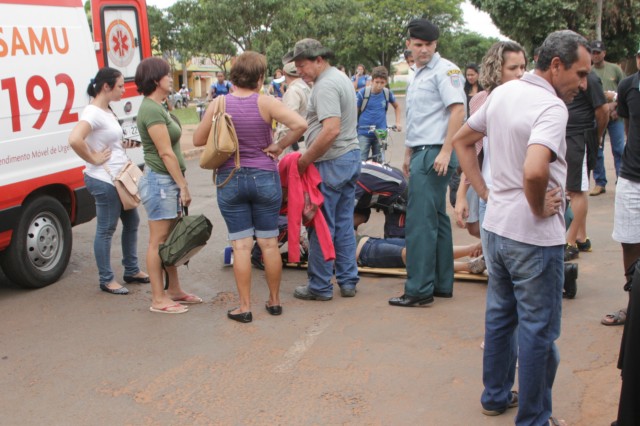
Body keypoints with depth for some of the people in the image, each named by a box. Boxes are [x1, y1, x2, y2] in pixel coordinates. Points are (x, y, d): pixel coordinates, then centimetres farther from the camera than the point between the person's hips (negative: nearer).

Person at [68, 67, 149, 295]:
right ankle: (106, 279, 12)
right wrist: (94, 159, -21)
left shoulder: (107, 111, 12)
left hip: (119, 178, 10)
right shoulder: (93, 112, -17)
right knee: (106, 229, 0)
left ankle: (132, 270, 31)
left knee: (131, 221, 17)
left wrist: (124, 145, 8)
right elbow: (74, 140, -32)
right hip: (104, 180, -10)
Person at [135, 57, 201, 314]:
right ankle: (158, 299, 5)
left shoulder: (157, 107, 15)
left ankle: (173, 290, 25)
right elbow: (166, 153, -19)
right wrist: (183, 185, -16)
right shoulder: (151, 110, -17)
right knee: (158, 240, -3)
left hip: (167, 181, 10)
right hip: (159, 180, -10)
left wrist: (179, 184, 19)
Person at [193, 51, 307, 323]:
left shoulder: (219, 105, -5)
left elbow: (198, 140, 1)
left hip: (230, 180, 1)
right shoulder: (266, 102, -10)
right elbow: (300, 124, -22)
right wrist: (280, 145, -8)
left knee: (241, 245, 6)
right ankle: (274, 301, 22)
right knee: (269, 243, 11)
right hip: (264, 177, -1)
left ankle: (245, 307, 9)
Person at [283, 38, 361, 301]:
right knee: (344, 223, 13)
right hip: (351, 155, 10)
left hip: (331, 163, -10)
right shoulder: (341, 78, 16)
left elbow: (331, 130, -27)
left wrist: (305, 160, -18)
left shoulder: (325, 86, -16)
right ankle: (348, 281, 20)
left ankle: (320, 287, 8)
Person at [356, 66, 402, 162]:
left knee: (379, 162, 9)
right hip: (364, 133, -3)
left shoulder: (387, 93, -1)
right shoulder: (363, 93, -9)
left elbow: (397, 106, 17)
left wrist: (398, 122, 7)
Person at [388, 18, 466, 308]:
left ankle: (419, 290, -2)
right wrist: (409, 154, 21)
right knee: (436, 220, 14)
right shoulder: (418, 74, 19)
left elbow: (457, 110, -18)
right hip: (421, 153, 10)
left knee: (420, 222, -8)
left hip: (434, 154, -10)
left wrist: (445, 152, -22)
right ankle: (442, 284, 22)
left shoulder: (444, 70, -9)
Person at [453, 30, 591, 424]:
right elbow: (534, 172, -38)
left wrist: (485, 191, 11)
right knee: (538, 331, 5)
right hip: (535, 237, -8)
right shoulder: (552, 107, -21)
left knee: (500, 315, 21)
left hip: (497, 226, 9)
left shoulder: (503, 93, 6)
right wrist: (539, 209, -19)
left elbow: (462, 140, 16)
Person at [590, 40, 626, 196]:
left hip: (615, 115, 0)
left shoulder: (615, 69, 4)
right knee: (597, 151, 4)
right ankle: (600, 183, 13)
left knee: (619, 149, 0)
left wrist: (616, 107, -8)